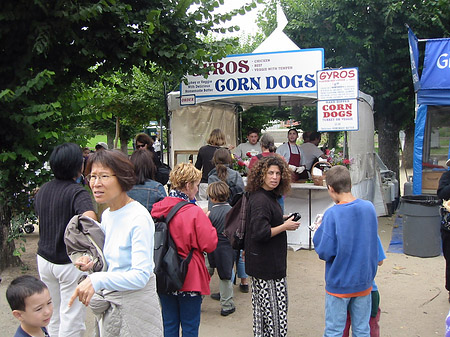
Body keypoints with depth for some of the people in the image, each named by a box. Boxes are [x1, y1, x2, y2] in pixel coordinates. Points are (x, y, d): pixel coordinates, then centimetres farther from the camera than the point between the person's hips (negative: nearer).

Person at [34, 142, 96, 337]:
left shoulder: (42, 190, 6)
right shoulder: (77, 192, -18)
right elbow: (89, 219, -36)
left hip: (44, 259, 7)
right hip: (70, 263, -7)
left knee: (53, 316, 20)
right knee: (72, 318, 4)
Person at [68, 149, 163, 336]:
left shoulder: (139, 218, -22)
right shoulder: (107, 215, 5)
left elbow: (141, 275, -27)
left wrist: (97, 280, -36)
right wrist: (92, 261, -2)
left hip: (135, 303, -8)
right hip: (109, 302, 8)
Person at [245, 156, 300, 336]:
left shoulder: (268, 196, 10)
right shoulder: (260, 200, -22)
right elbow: (260, 233, -27)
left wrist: (282, 219, 10)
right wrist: (285, 226, -17)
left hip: (261, 262, 10)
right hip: (266, 264, -10)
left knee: (262, 305, 19)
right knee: (274, 306, 0)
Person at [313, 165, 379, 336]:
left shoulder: (332, 214, -20)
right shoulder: (369, 207, -4)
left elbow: (324, 252, -18)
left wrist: (319, 231, -3)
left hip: (339, 283, -4)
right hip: (364, 282, 5)